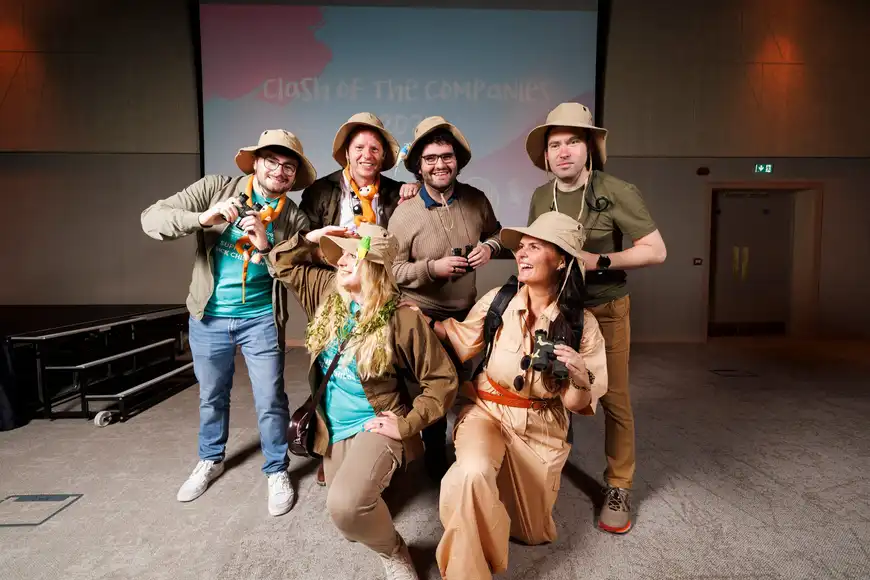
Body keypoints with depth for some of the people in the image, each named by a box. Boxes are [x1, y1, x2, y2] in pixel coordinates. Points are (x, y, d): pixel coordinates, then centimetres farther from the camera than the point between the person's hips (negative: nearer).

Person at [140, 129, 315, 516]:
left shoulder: (295, 219, -5)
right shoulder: (216, 188, -6)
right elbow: (151, 218, -11)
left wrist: (266, 248, -23)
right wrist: (202, 218, -28)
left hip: (261, 320, -1)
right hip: (208, 317, 1)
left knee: (270, 400, 3)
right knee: (211, 396, 19)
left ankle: (277, 471, 27)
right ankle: (211, 460, 45)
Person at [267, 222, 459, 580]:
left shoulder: (401, 319, -19)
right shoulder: (327, 292, -3)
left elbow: (443, 380, -15)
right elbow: (282, 263, 10)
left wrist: (407, 424, -17)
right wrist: (310, 239, -7)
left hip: (374, 426, -6)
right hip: (334, 429, 6)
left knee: (345, 505, -31)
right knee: (350, 523, 17)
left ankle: (392, 551, 1)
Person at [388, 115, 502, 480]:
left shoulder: (476, 199, -6)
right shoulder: (405, 214, -16)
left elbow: (495, 231, 11)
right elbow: (391, 269, -13)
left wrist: (489, 247, -12)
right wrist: (432, 267, -27)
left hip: (467, 312, 4)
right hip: (424, 316, -4)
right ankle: (435, 457, 38)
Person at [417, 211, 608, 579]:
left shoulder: (582, 324, -12)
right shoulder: (497, 301, -12)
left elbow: (578, 405, -8)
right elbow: (463, 344, 6)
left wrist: (579, 376, -30)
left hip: (541, 428, 1)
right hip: (486, 411, -1)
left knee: (534, 533, 17)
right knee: (472, 473, -35)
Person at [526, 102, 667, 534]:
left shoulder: (617, 193, -13)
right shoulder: (541, 197, 2)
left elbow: (656, 251, -12)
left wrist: (599, 261, -22)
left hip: (605, 310, -4)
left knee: (614, 399, 2)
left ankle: (618, 489, 20)